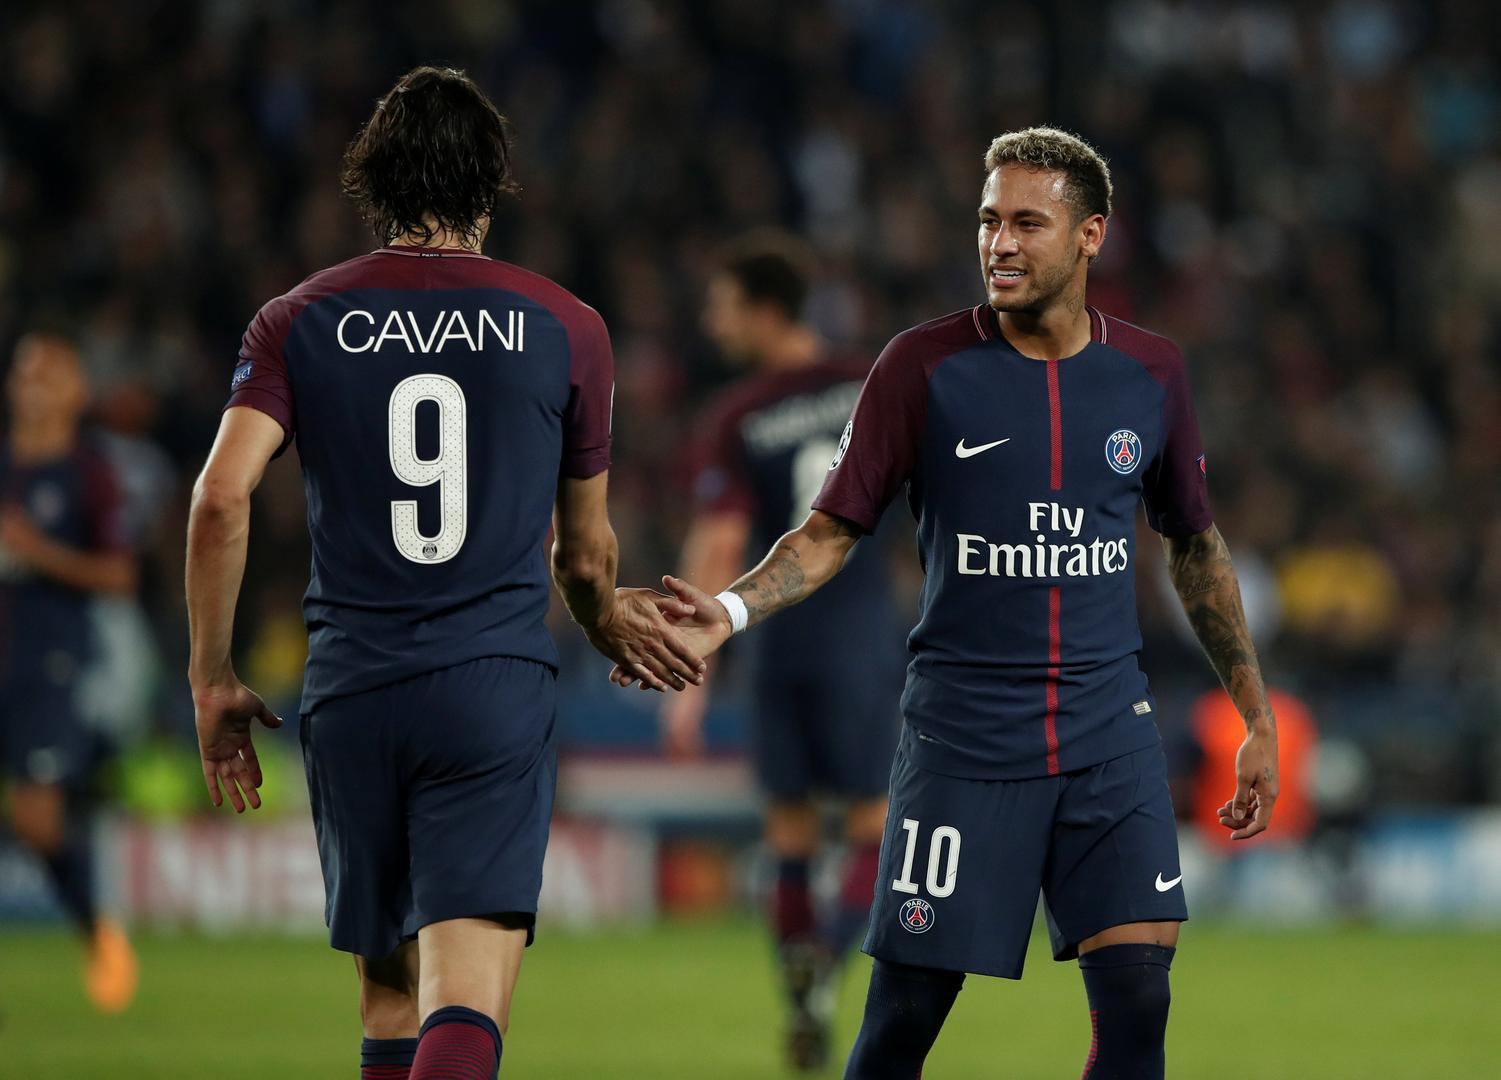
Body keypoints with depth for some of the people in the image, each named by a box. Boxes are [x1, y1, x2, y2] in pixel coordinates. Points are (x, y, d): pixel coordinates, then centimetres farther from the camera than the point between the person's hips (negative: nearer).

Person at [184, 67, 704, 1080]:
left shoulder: (299, 322, 6)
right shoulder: (563, 328, 5)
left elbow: (221, 497, -7)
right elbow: (584, 554, 14)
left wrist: (213, 677, 3)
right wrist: (612, 623, 37)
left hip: (352, 693, 2)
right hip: (496, 690, -2)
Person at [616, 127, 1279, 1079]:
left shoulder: (1150, 372, 6)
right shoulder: (925, 367, -3)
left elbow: (1195, 547, 17)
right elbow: (830, 534, -1)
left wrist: (1258, 715, 17)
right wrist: (728, 612, -19)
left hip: (1109, 734, 2)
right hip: (961, 739, -2)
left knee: (1137, 1000, -9)